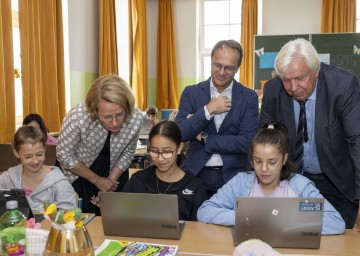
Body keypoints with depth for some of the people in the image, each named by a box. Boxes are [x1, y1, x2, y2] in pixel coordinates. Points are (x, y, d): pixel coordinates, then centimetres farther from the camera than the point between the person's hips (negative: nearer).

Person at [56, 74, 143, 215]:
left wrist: (111, 181, -9)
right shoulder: (78, 117, -35)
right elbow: (64, 155, -19)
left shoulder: (136, 118, -27)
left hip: (115, 173, 2)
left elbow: (128, 153, -8)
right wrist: (97, 180, -14)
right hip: (78, 172, -2)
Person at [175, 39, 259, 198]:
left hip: (233, 177, 0)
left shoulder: (249, 97, -2)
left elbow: (247, 143, -12)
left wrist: (204, 138, -11)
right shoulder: (191, 93, 1)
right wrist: (208, 110, -18)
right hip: (196, 175, 1)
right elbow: (179, 134, -9)